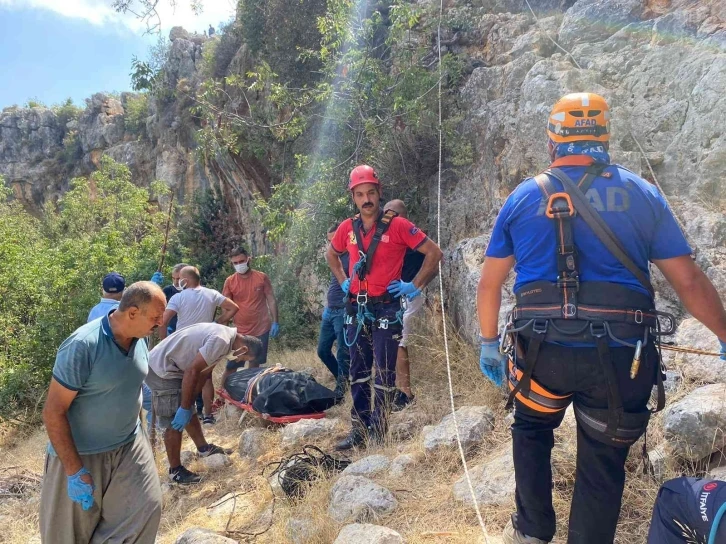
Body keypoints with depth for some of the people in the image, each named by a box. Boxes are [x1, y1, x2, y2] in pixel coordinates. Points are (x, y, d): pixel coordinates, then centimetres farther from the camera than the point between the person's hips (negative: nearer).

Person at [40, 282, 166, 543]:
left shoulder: (139, 339, -4)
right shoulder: (82, 346, -25)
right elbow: (53, 412, -22)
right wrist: (75, 471, -21)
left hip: (129, 446, 6)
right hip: (81, 453, -5)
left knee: (147, 507, 0)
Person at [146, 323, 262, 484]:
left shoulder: (225, 336, 7)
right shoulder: (221, 341, -25)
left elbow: (203, 372, 12)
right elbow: (192, 371, -26)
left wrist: (189, 406, 12)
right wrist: (184, 408, -19)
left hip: (170, 367, 10)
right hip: (161, 369, -10)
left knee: (189, 413, 20)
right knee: (176, 422, -2)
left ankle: (203, 448, 36)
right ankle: (175, 471, 12)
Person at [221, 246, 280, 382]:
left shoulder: (262, 277, -3)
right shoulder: (229, 281, -2)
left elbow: (271, 300, 1)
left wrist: (275, 322, -4)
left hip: (261, 329, 0)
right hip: (240, 331, 0)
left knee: (254, 364, 11)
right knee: (231, 366, 0)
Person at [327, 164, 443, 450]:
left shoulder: (397, 225, -10)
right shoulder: (347, 228, 4)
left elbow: (434, 253, -7)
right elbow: (331, 254, 24)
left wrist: (415, 286, -7)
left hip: (386, 309, -5)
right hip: (357, 308, 5)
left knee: (384, 372, 0)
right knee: (358, 371, 11)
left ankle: (378, 432, 11)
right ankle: (359, 429, 22)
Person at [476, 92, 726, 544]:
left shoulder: (522, 198, 4)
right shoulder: (642, 194, 3)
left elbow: (490, 283, 7)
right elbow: (689, 281, 3)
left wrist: (489, 343, 18)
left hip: (543, 351, 1)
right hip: (621, 356, 0)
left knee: (531, 431, 27)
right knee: (603, 464, 16)